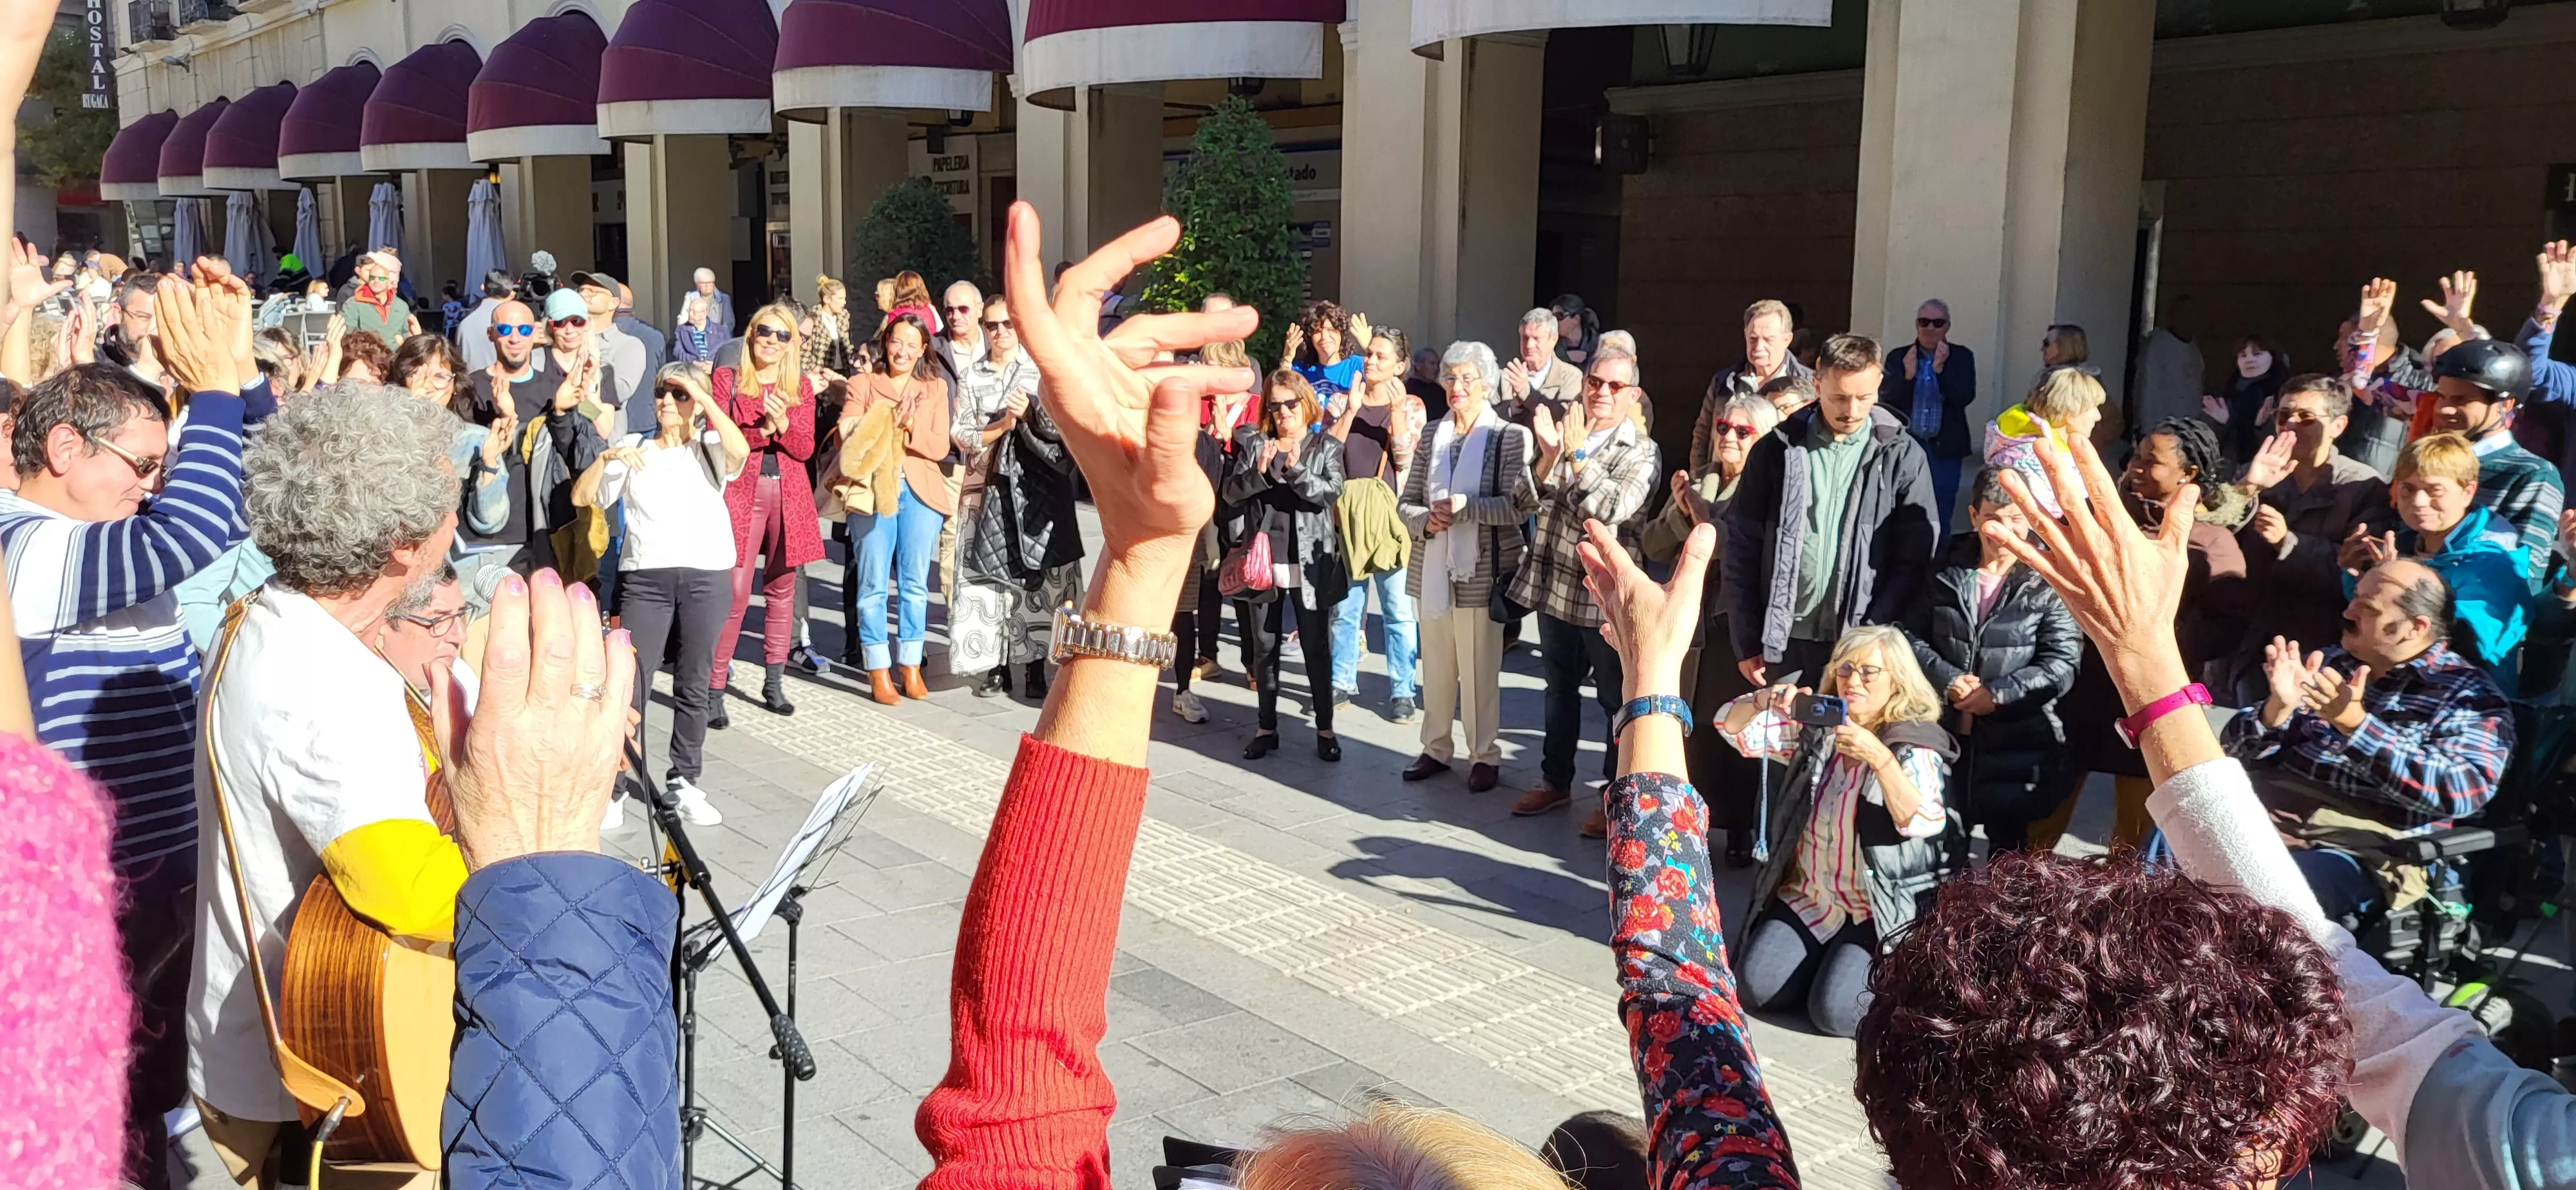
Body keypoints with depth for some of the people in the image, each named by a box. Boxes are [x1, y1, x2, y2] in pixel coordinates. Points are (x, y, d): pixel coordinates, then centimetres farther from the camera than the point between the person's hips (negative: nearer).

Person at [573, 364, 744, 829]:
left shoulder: (709, 447, 10)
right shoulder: (633, 447, 15)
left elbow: (740, 451, -15)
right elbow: (581, 497, 8)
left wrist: (705, 398, -11)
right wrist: (605, 458, -8)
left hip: (707, 577, -1)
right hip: (645, 576, 1)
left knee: (693, 683, 5)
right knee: (630, 683, -6)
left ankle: (684, 780, 16)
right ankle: (622, 785, 2)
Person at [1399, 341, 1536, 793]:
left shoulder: (1510, 438, -5)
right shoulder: (1432, 437, 10)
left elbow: (1521, 505, -12)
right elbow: (1406, 501, 10)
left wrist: (1466, 507, -22)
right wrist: (1426, 520, -11)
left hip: (1480, 573, -5)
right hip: (1431, 569, 5)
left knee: (1479, 671, 1)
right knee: (1435, 666, 12)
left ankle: (1484, 755, 14)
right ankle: (1436, 748, 26)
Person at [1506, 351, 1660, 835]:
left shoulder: (1642, 453, -7)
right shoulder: (1563, 434, 8)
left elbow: (1615, 509, -23)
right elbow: (1530, 498, 0)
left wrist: (1578, 454, -22)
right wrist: (1548, 454, -17)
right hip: (1554, 588, 5)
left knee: (1616, 699, 5)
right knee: (1560, 690, 19)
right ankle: (1556, 780, 33)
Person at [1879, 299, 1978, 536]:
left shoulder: (1961, 357, 3)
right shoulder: (1898, 357, 4)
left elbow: (1965, 397, -9)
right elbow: (1885, 400, -4)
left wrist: (1940, 368, -20)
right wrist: (1908, 375, -19)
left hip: (1944, 449, -1)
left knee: (1940, 520, 2)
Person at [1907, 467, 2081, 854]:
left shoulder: (2049, 583, -5)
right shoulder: (1948, 573, 6)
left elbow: (2060, 666, -9)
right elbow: (1915, 640, 5)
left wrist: (1997, 694, -18)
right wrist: (1949, 680, -12)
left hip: (2016, 748, -2)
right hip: (1946, 736, 3)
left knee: (2007, 851, 11)